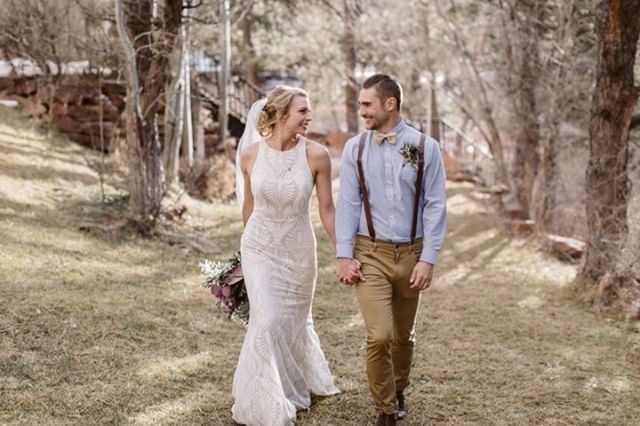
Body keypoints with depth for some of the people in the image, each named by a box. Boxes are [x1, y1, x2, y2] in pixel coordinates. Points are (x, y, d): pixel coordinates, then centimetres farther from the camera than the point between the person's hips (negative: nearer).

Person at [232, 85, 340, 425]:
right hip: (259, 248, 0)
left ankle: (299, 384, 44)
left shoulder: (316, 155, -14)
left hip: (298, 250, 0)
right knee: (268, 321, -9)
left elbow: (327, 210, -6)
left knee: (294, 321, 15)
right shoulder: (250, 154, -10)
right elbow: (249, 205, 5)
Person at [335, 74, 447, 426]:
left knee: (403, 335, 15)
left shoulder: (425, 148, -5)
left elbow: (435, 206, -4)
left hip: (410, 253, 1)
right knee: (379, 336, -12)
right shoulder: (354, 148, -1)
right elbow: (347, 204, -1)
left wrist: (428, 259, -9)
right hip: (370, 253, -1)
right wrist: (344, 256, -6)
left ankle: (398, 393, 40)